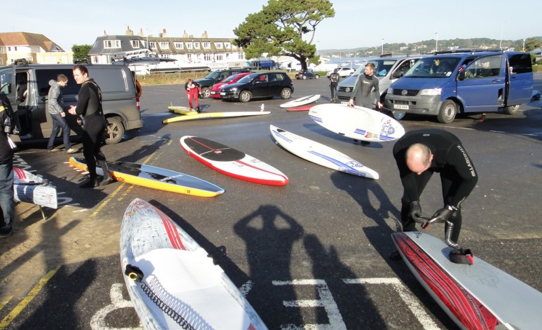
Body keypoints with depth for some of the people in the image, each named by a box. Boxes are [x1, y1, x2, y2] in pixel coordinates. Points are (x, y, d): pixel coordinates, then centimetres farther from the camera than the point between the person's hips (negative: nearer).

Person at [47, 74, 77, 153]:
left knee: (56, 129, 16)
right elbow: (53, 101, -27)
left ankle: (50, 147, 21)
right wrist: (61, 111, -27)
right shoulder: (56, 88, -18)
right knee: (66, 128, -9)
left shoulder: (54, 87, 13)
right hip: (55, 111, -10)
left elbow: (52, 99, 22)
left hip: (54, 111, 10)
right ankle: (68, 148, -9)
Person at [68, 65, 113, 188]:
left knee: (88, 152, 0)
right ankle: (106, 175, 16)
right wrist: (77, 109, 10)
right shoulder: (94, 84, 13)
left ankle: (93, 180, 6)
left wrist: (74, 110, 3)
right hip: (99, 120, 9)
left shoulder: (85, 88, -17)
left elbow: (80, 110, -18)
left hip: (91, 123, -9)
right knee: (96, 150, 17)